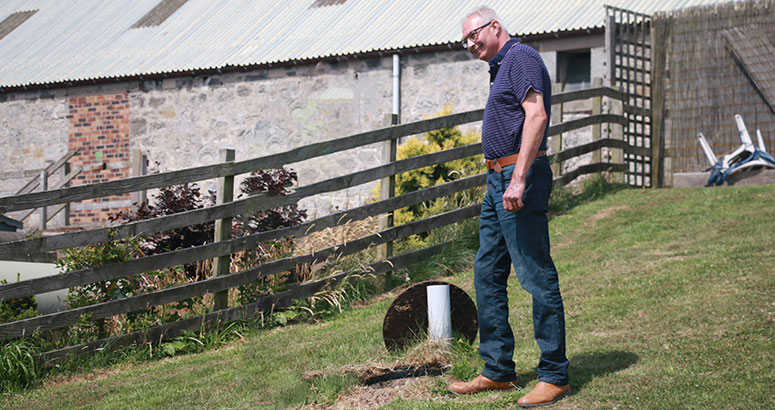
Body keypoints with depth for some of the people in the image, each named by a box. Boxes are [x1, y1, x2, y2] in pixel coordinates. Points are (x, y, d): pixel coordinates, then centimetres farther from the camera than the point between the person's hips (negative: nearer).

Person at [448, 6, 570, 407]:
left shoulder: (521, 57, -7)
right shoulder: (501, 68, 23)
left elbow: (536, 116, -19)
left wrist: (519, 178, -26)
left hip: (519, 175, -11)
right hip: (498, 179, 11)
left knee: (537, 276, -7)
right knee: (487, 274, 11)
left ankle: (554, 375, -2)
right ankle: (497, 370, 17)